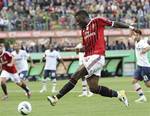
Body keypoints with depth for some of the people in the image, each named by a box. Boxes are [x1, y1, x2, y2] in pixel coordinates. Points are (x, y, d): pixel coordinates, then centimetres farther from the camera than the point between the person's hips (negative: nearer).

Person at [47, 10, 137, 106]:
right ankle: (118, 94, 15)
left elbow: (114, 24, 1)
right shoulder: (83, 30, 21)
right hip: (88, 58, 8)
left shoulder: (97, 21, 0)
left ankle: (57, 98, -18)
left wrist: (130, 27, 0)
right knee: (94, 88, 1)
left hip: (97, 57, -8)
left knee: (76, 76, -17)